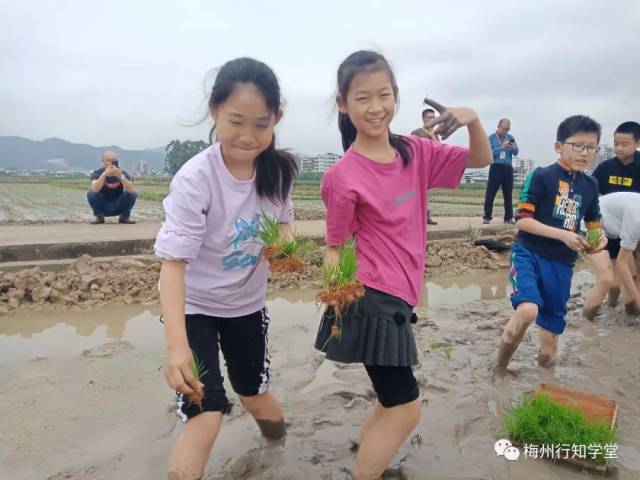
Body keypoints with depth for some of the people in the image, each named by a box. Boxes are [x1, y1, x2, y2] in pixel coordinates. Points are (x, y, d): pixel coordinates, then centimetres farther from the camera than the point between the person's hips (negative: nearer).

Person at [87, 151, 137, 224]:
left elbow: (130, 190, -32)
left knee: (132, 194, -24)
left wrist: (121, 176, -48)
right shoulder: (97, 173, -14)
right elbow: (95, 189, -35)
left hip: (118, 207, 0)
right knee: (91, 194, -26)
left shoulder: (123, 173, -13)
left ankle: (124, 217, -2)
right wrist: (104, 174, -48)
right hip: (103, 207, 0)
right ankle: (99, 216, -3)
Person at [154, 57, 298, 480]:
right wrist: (177, 345, -42)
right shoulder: (195, 179, -28)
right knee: (206, 416, -17)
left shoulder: (277, 169, -12)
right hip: (195, 306, -4)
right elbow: (173, 263, -31)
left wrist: (284, 242, -18)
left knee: (256, 396, 19)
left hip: (248, 302, 4)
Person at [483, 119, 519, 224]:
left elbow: (516, 153, 2)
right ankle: (487, 217, 3)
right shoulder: (491, 138, -2)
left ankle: (509, 217, 11)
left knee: (508, 194, 6)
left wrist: (513, 147, -19)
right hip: (496, 167, -3)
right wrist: (502, 147, -20)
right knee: (490, 193, -3)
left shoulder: (510, 137, 8)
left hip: (508, 168, 3)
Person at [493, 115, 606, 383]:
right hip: (529, 253, -5)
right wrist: (564, 235, -20)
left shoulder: (590, 185, 10)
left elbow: (594, 224, 22)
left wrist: (600, 239, -1)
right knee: (527, 311, -32)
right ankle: (499, 370, -7)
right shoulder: (542, 176, -7)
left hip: (562, 265, 5)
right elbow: (522, 220, -12)